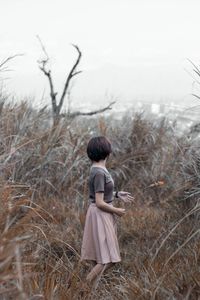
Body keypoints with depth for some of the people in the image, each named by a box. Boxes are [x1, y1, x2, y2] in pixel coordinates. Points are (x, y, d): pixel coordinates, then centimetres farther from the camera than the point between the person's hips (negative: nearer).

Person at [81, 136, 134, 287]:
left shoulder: (98, 169, 7)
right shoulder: (99, 173, -22)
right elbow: (99, 203, -22)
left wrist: (117, 194, 10)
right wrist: (117, 211, -10)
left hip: (103, 215, 10)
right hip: (100, 215, -10)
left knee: (102, 258, 16)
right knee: (107, 259, -6)